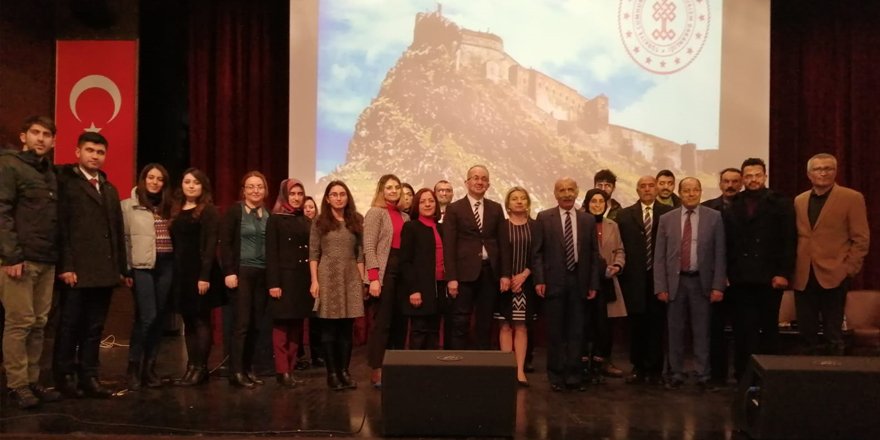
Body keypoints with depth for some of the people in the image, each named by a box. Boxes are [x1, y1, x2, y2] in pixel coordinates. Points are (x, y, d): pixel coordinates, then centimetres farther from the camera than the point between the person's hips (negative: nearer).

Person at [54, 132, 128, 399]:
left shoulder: (110, 189, 20)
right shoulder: (65, 182, 0)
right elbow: (60, 227, -8)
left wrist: (123, 268, 14)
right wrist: (65, 266, -15)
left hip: (105, 271, 6)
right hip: (77, 270, -5)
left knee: (94, 329, 9)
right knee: (70, 327, 4)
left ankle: (88, 377, 16)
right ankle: (64, 376, 16)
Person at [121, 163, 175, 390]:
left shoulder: (167, 206, 15)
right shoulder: (128, 206, 1)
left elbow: (174, 236, 12)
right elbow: (123, 238, -4)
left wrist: (174, 261, 2)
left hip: (166, 265, 5)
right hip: (142, 266, -5)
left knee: (159, 317, 6)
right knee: (147, 316, -11)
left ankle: (149, 367, 16)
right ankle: (133, 367, 5)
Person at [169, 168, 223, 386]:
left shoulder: (209, 211, -4)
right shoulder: (176, 210, 14)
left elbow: (211, 245, -11)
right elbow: (174, 243, 11)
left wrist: (205, 275, -19)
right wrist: (174, 272, 3)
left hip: (200, 271, -6)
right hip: (181, 272, 6)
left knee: (201, 320, -2)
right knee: (188, 322, 9)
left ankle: (201, 368, 4)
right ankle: (191, 366, 14)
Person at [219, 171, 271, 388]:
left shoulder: (268, 215, 10)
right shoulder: (234, 211, -2)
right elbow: (225, 243, -7)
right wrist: (229, 272, -14)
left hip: (263, 274, 4)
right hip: (241, 271, -4)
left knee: (257, 324, 6)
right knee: (241, 322, -4)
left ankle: (247, 367, 17)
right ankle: (236, 372, 4)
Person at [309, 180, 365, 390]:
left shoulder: (356, 221, 9)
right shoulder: (320, 222, 3)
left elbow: (360, 254, 9)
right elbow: (313, 254, 0)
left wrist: (362, 280, 3)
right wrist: (314, 280, -9)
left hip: (350, 278, 2)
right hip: (328, 277, -2)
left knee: (347, 328, 5)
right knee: (329, 328, 0)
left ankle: (345, 371, 12)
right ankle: (332, 372, 7)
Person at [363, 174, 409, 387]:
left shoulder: (405, 216, 15)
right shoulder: (375, 212, -3)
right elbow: (369, 248, -9)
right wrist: (374, 278, -17)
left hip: (402, 271, 6)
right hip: (384, 272, -6)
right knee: (382, 323, -3)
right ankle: (377, 371, 6)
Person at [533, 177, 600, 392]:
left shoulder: (588, 220, 8)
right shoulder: (544, 218, 2)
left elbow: (594, 254, 8)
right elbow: (538, 252, 0)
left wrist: (593, 284, 3)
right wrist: (539, 280, -8)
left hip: (579, 282, 2)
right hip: (554, 282, -2)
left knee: (576, 331, 5)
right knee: (555, 332, 5)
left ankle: (574, 376, 14)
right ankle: (556, 376, 15)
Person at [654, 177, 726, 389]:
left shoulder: (714, 217, 2)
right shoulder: (666, 219, 5)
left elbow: (720, 254, 0)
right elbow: (660, 256, 3)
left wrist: (718, 286, -6)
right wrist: (660, 286, -3)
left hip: (701, 281, -1)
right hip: (675, 281, 1)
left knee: (702, 331, 5)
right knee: (676, 331, 7)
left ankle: (703, 375, 15)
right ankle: (676, 374, 18)